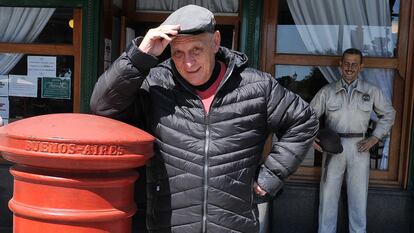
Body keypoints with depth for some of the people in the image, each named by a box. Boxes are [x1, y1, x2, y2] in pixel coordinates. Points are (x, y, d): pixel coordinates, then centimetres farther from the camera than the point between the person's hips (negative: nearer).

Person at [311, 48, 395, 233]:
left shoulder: (371, 91, 6)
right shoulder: (327, 91, 4)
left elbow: (388, 114, 15)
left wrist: (375, 138, 5)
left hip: (359, 148, 1)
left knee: (358, 195, 8)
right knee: (328, 193, 5)